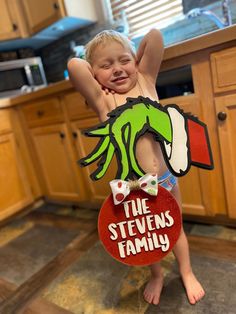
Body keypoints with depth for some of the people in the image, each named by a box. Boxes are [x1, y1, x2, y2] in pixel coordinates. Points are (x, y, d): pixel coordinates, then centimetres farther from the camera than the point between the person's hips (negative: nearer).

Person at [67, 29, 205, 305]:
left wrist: (136, 61, 4)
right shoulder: (101, 99, -10)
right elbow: (74, 65, -23)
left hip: (166, 178, 2)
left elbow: (155, 36, -8)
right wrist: (96, 73, -6)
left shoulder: (145, 81, -2)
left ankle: (187, 272, 52)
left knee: (175, 229, 23)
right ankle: (157, 276, 52)